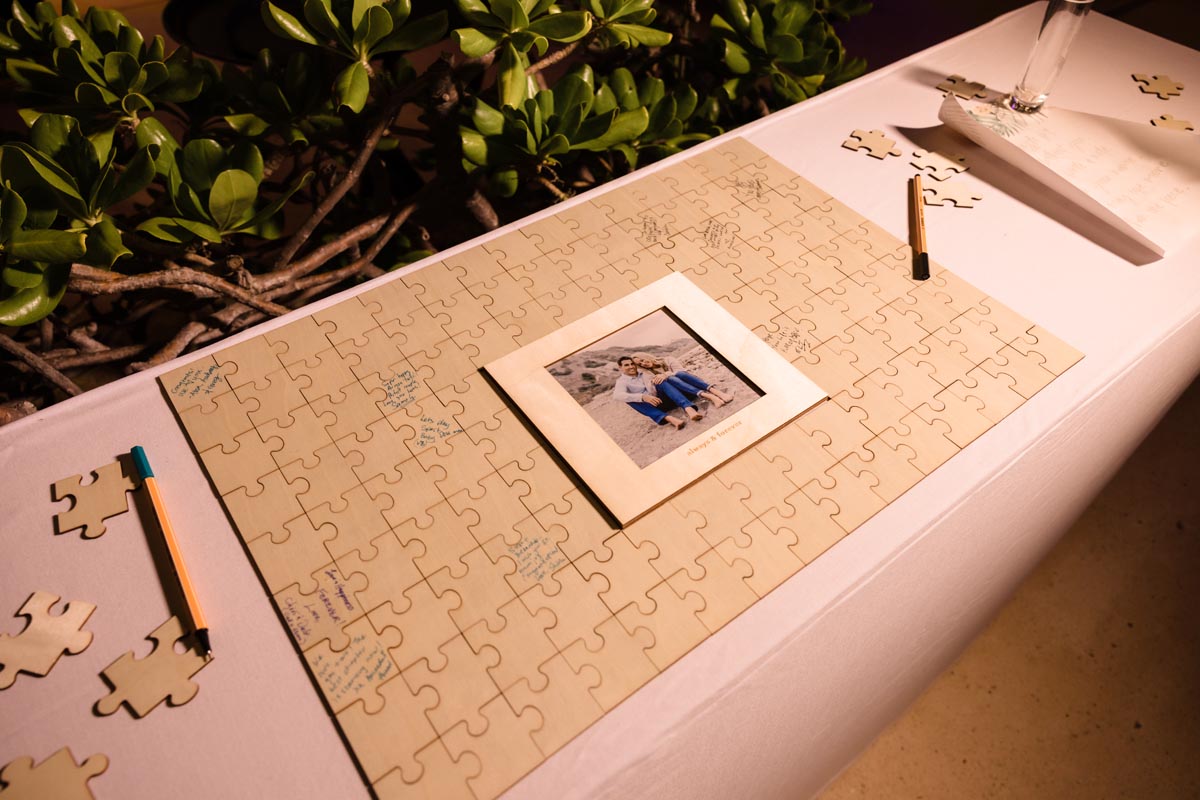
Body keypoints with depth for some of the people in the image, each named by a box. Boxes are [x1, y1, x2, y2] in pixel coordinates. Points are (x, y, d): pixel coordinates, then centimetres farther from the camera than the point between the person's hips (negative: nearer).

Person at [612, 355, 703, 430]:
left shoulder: (643, 372, 20)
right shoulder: (622, 381, 4)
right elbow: (618, 395, -19)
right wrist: (643, 397, -32)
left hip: (664, 398, 2)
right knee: (631, 399, -32)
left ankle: (689, 409, -49)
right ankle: (669, 418, -53)